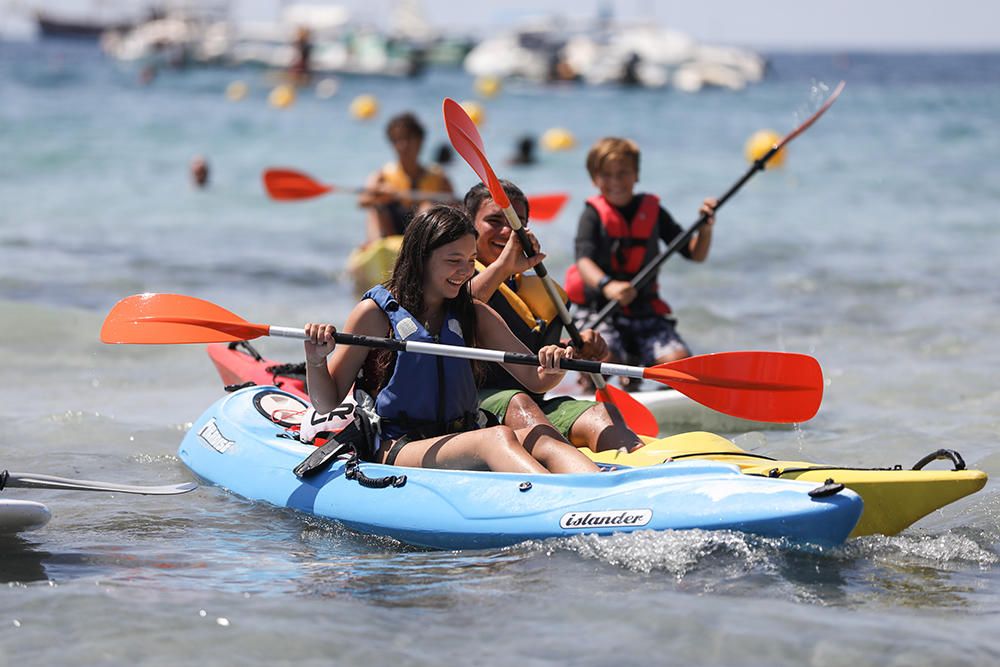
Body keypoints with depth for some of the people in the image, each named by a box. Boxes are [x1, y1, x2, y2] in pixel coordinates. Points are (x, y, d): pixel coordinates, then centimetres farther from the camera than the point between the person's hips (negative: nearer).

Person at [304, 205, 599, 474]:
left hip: (462, 441, 5)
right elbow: (327, 404, 4)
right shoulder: (375, 312, 2)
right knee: (498, 438, -34)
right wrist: (315, 360, -17)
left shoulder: (475, 315, 16)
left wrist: (555, 366, -12)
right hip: (396, 449, -4)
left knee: (540, 437, -29)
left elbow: (536, 380, 11)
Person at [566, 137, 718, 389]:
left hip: (645, 309, 3)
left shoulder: (652, 211, 8)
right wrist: (606, 285, -38)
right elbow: (584, 261, -17)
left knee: (678, 360, -19)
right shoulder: (594, 214, -1)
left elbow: (695, 254, 9)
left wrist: (705, 229, -13)